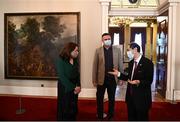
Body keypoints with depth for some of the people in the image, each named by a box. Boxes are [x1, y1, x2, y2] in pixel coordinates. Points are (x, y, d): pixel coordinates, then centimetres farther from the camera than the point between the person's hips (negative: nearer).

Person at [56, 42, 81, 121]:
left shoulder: (75, 61, 4)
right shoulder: (61, 60, -13)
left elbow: (77, 74, 6)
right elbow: (62, 76, -19)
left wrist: (78, 86, -10)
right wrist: (73, 87, -21)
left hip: (74, 88, 5)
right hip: (64, 88, -5)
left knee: (73, 108, 12)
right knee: (64, 108, 6)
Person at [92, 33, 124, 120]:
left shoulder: (117, 49, 1)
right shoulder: (98, 51, -2)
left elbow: (120, 64, 2)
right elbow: (95, 66, -2)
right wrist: (94, 80, -4)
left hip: (113, 78, 1)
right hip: (101, 79, 0)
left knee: (112, 99, 15)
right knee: (99, 99, 10)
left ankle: (110, 116, 31)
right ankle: (100, 117, 28)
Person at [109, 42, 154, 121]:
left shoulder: (147, 63, -14)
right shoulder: (131, 63, 9)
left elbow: (149, 81, -16)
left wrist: (139, 82, -32)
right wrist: (118, 74, 3)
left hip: (142, 98, -7)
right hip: (130, 96, 7)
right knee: (131, 118, 19)